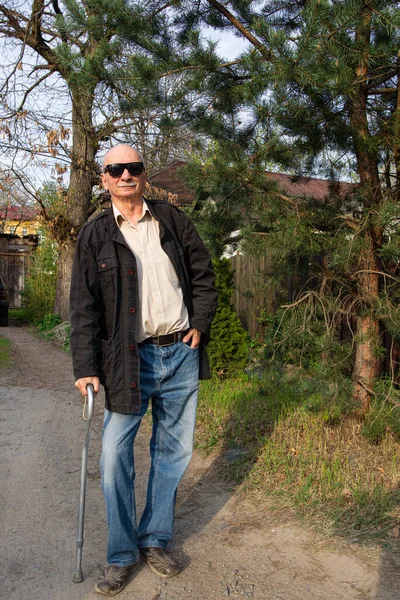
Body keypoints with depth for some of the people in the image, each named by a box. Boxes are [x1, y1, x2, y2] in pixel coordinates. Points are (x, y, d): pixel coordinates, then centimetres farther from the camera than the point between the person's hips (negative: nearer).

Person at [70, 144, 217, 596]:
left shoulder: (173, 221, 7)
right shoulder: (94, 236, 1)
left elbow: (203, 275, 12)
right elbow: (84, 308, -2)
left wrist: (200, 324, -1)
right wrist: (86, 368, -9)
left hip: (181, 355, 3)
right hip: (129, 359, -2)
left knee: (174, 451, 11)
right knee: (115, 457, -1)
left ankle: (155, 541, 31)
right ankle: (122, 555, 21)